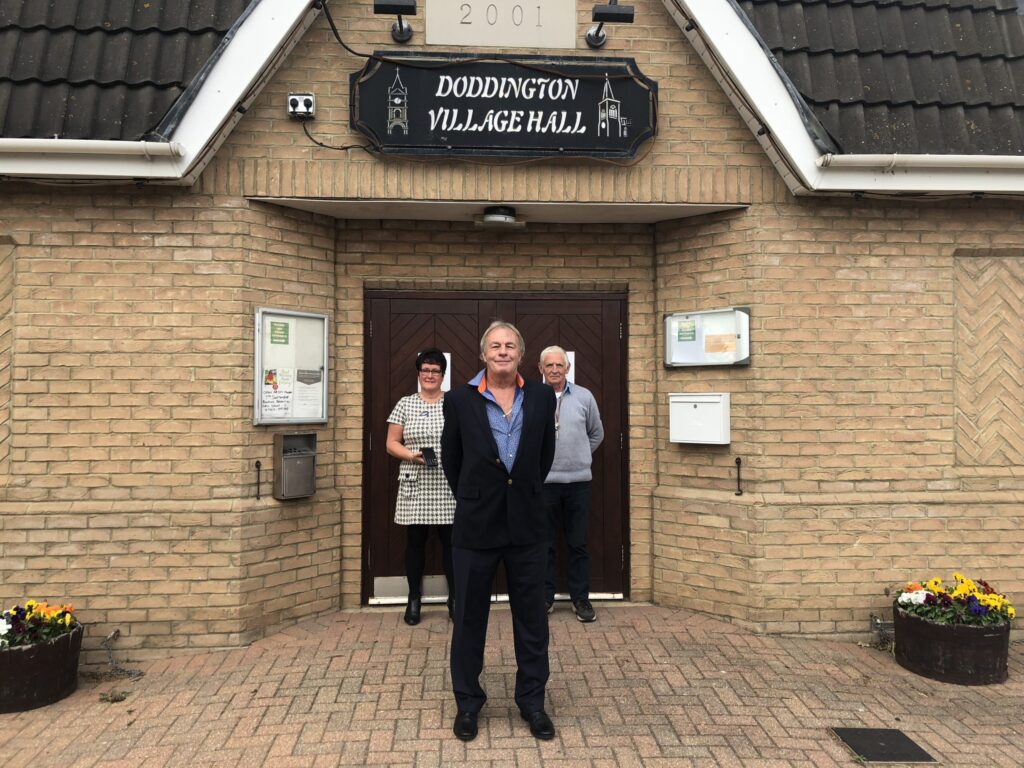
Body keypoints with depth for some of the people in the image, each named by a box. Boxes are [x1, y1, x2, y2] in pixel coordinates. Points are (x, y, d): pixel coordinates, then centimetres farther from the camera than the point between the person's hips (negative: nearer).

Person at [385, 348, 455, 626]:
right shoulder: (405, 404, 5)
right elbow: (391, 443, 5)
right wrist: (411, 455, -13)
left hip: (448, 488, -1)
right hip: (415, 488, 1)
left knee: (451, 541, 4)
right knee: (415, 542, 7)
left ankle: (455, 597, 19)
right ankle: (414, 599, 21)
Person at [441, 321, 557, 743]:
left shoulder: (542, 396, -1)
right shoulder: (460, 399, -5)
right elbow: (452, 459, 8)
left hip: (527, 524, 1)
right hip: (476, 524, -1)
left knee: (532, 619, 11)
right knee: (469, 618, 11)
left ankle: (532, 701, 29)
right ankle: (467, 703, 29)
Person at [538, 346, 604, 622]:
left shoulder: (584, 397, 3)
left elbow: (597, 434, 15)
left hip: (579, 481, 1)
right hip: (543, 482, -1)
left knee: (578, 543, 8)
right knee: (544, 543, 8)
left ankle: (581, 598, 19)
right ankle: (545, 596, 21)